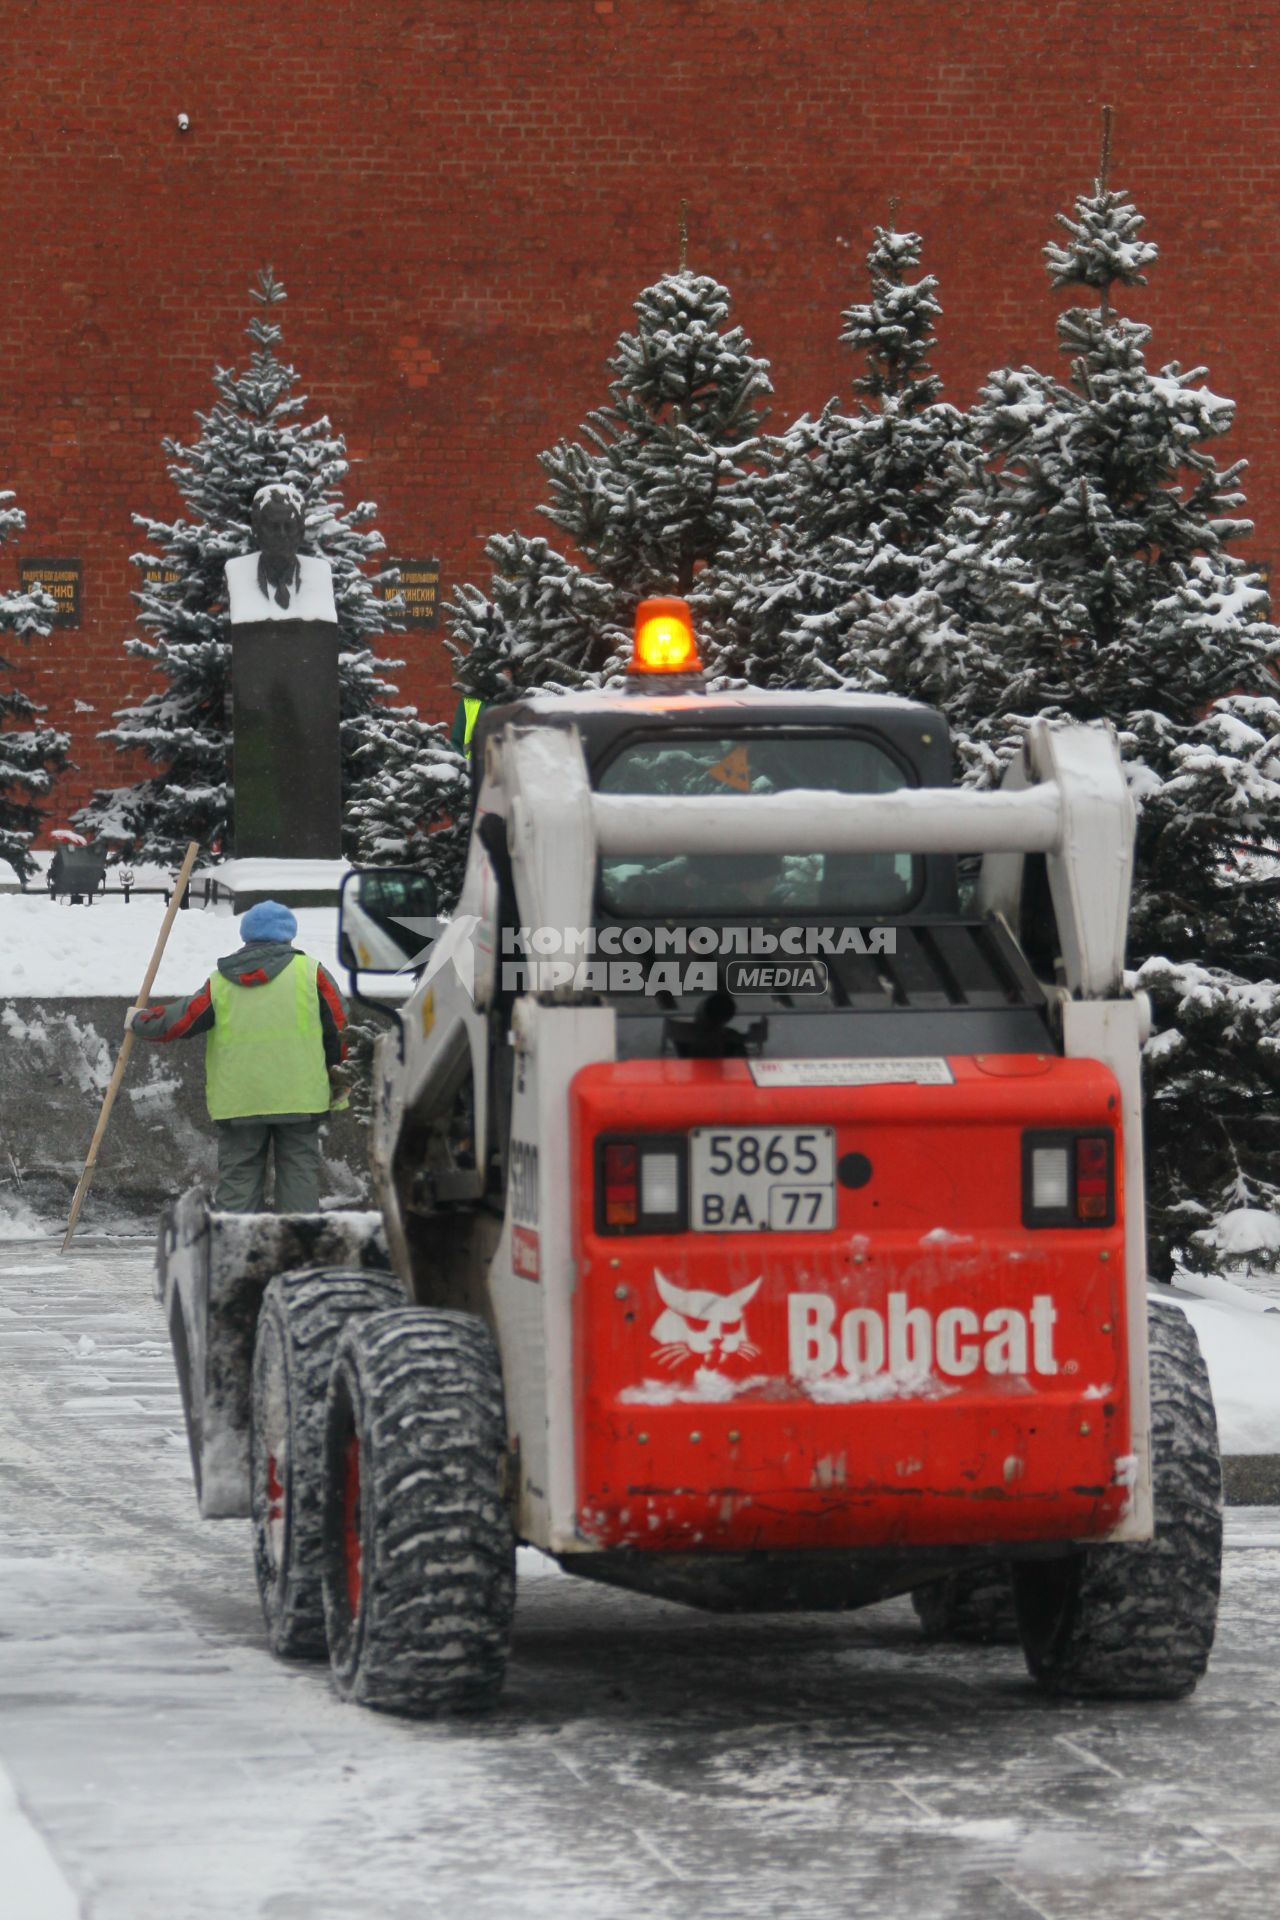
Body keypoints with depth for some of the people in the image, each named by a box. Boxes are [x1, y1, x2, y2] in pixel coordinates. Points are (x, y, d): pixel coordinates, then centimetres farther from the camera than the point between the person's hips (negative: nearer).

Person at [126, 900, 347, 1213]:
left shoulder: (220, 982, 6)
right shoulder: (309, 971, 2)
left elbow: (179, 1020, 9)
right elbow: (340, 1026, 3)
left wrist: (139, 1020, 30)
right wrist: (338, 1082, 16)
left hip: (237, 1103, 1)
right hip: (299, 1100, -1)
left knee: (237, 1179, 7)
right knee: (299, 1177, 3)